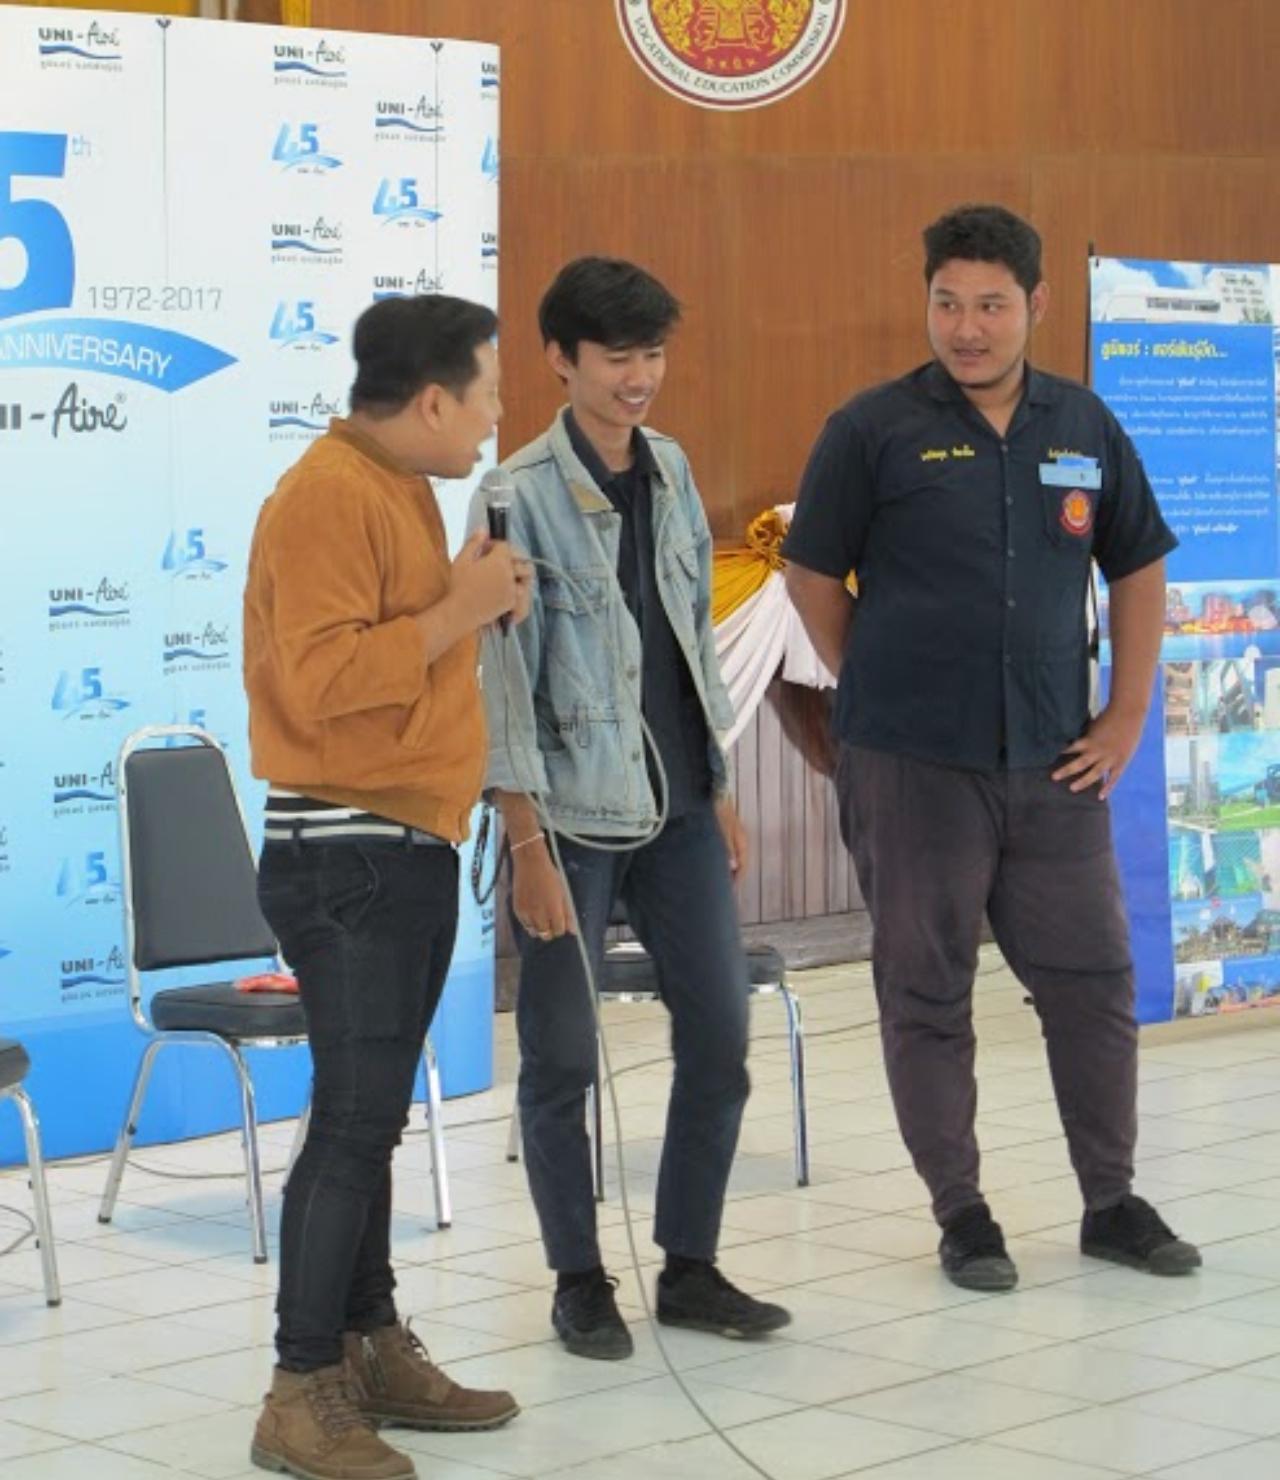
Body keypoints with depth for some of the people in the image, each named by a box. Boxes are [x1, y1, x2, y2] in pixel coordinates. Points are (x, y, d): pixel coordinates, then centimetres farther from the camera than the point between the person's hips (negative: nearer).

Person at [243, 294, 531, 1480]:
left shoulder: (399, 488, 15)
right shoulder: (327, 496, -16)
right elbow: (323, 683, -24)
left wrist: (475, 606, 6)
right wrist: (457, 609, -18)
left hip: (407, 848, 10)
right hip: (346, 857, -10)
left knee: (371, 1115, 14)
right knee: (355, 1119, -8)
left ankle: (372, 1348, 22)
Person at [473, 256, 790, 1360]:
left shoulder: (671, 471, 8)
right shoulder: (521, 495, -11)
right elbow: (504, 676, -12)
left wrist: (722, 789, 14)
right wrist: (528, 844, -15)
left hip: (678, 808, 6)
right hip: (574, 813, -6)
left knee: (722, 1037, 6)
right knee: (563, 1059, 3)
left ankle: (691, 1268, 19)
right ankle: (581, 1284, 17)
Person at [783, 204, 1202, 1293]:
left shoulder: (1085, 427, 6)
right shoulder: (875, 429, -4)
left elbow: (1139, 569, 14)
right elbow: (813, 576, 3)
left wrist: (1126, 720, 8)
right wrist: (884, 697, 4)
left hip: (1053, 765, 3)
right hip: (913, 767, -3)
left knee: (1096, 981, 8)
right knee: (927, 993, 4)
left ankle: (1113, 1202, 22)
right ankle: (961, 1213, 16)